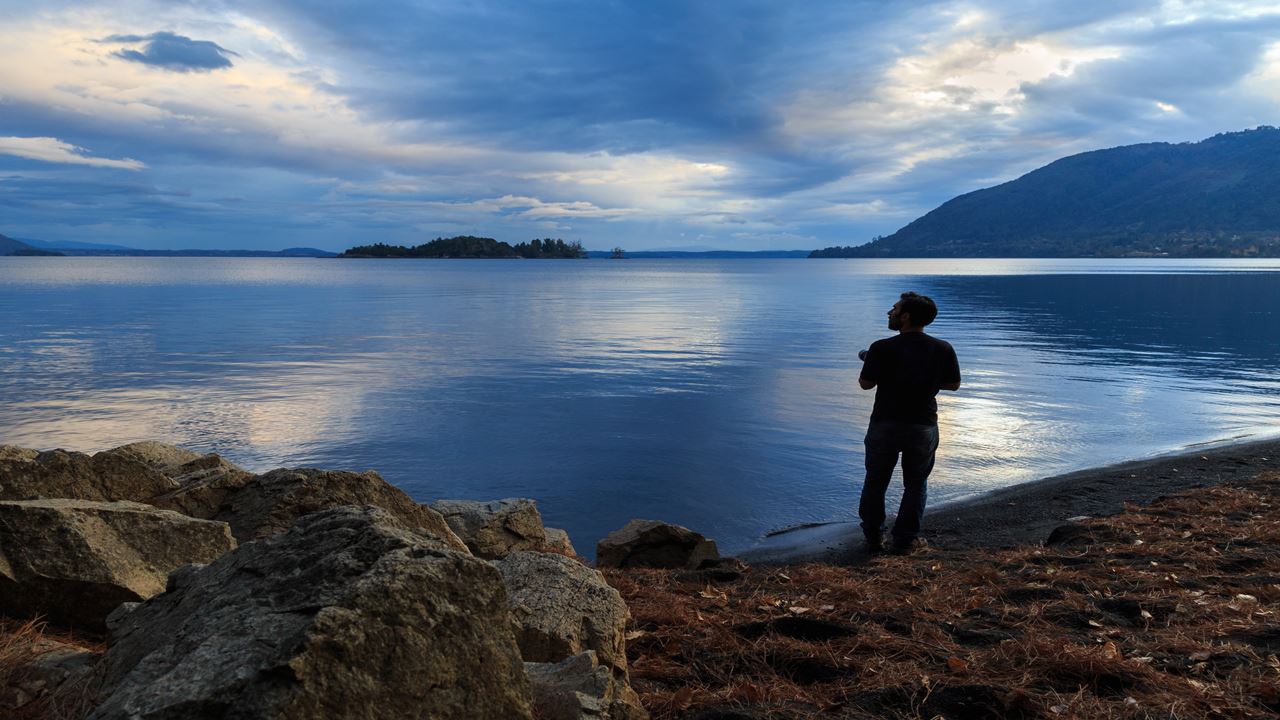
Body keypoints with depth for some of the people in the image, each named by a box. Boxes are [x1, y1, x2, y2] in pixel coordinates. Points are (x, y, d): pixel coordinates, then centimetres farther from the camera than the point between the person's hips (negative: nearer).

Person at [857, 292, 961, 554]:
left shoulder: (882, 348, -14)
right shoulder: (943, 349, -6)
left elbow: (866, 383, -6)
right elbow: (953, 384, 4)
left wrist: (869, 361, 13)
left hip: (885, 424, -1)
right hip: (923, 426, 2)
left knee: (875, 482, 15)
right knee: (916, 484, 17)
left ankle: (874, 538, 24)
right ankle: (905, 540, 19)